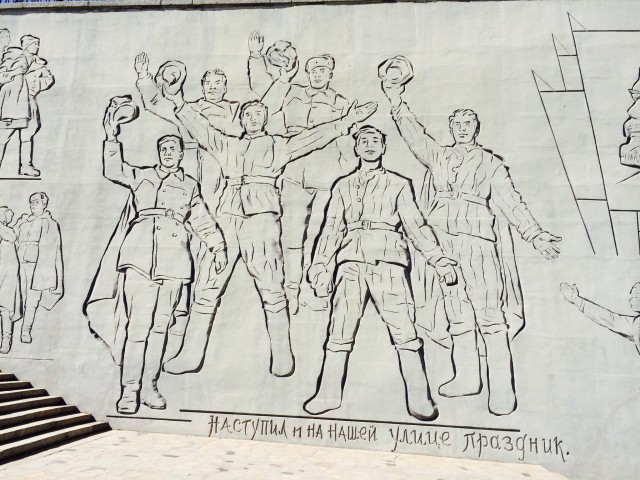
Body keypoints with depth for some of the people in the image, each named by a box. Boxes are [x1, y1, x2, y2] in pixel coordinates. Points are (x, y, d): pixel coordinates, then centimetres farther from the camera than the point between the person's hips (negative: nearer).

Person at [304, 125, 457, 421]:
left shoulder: (398, 184, 17)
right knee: (340, 330, -1)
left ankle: (419, 399, -3)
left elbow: (416, 225, 11)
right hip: (352, 261, 2)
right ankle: (329, 394, 9)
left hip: (388, 262, -1)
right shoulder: (343, 186, 21)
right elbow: (331, 228, 15)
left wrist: (440, 260, 1)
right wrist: (320, 265, 5)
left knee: (404, 329, -9)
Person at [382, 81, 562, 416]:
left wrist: (535, 235, -3)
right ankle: (467, 378, 15)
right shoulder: (439, 156, 20)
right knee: (457, 313, 6)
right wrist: (397, 104, 3)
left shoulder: (491, 163, 13)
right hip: (442, 241, 3)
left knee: (489, 314, -8)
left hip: (477, 240, -3)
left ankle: (501, 388, -4)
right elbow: (414, 136, 13)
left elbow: (511, 202, 6)